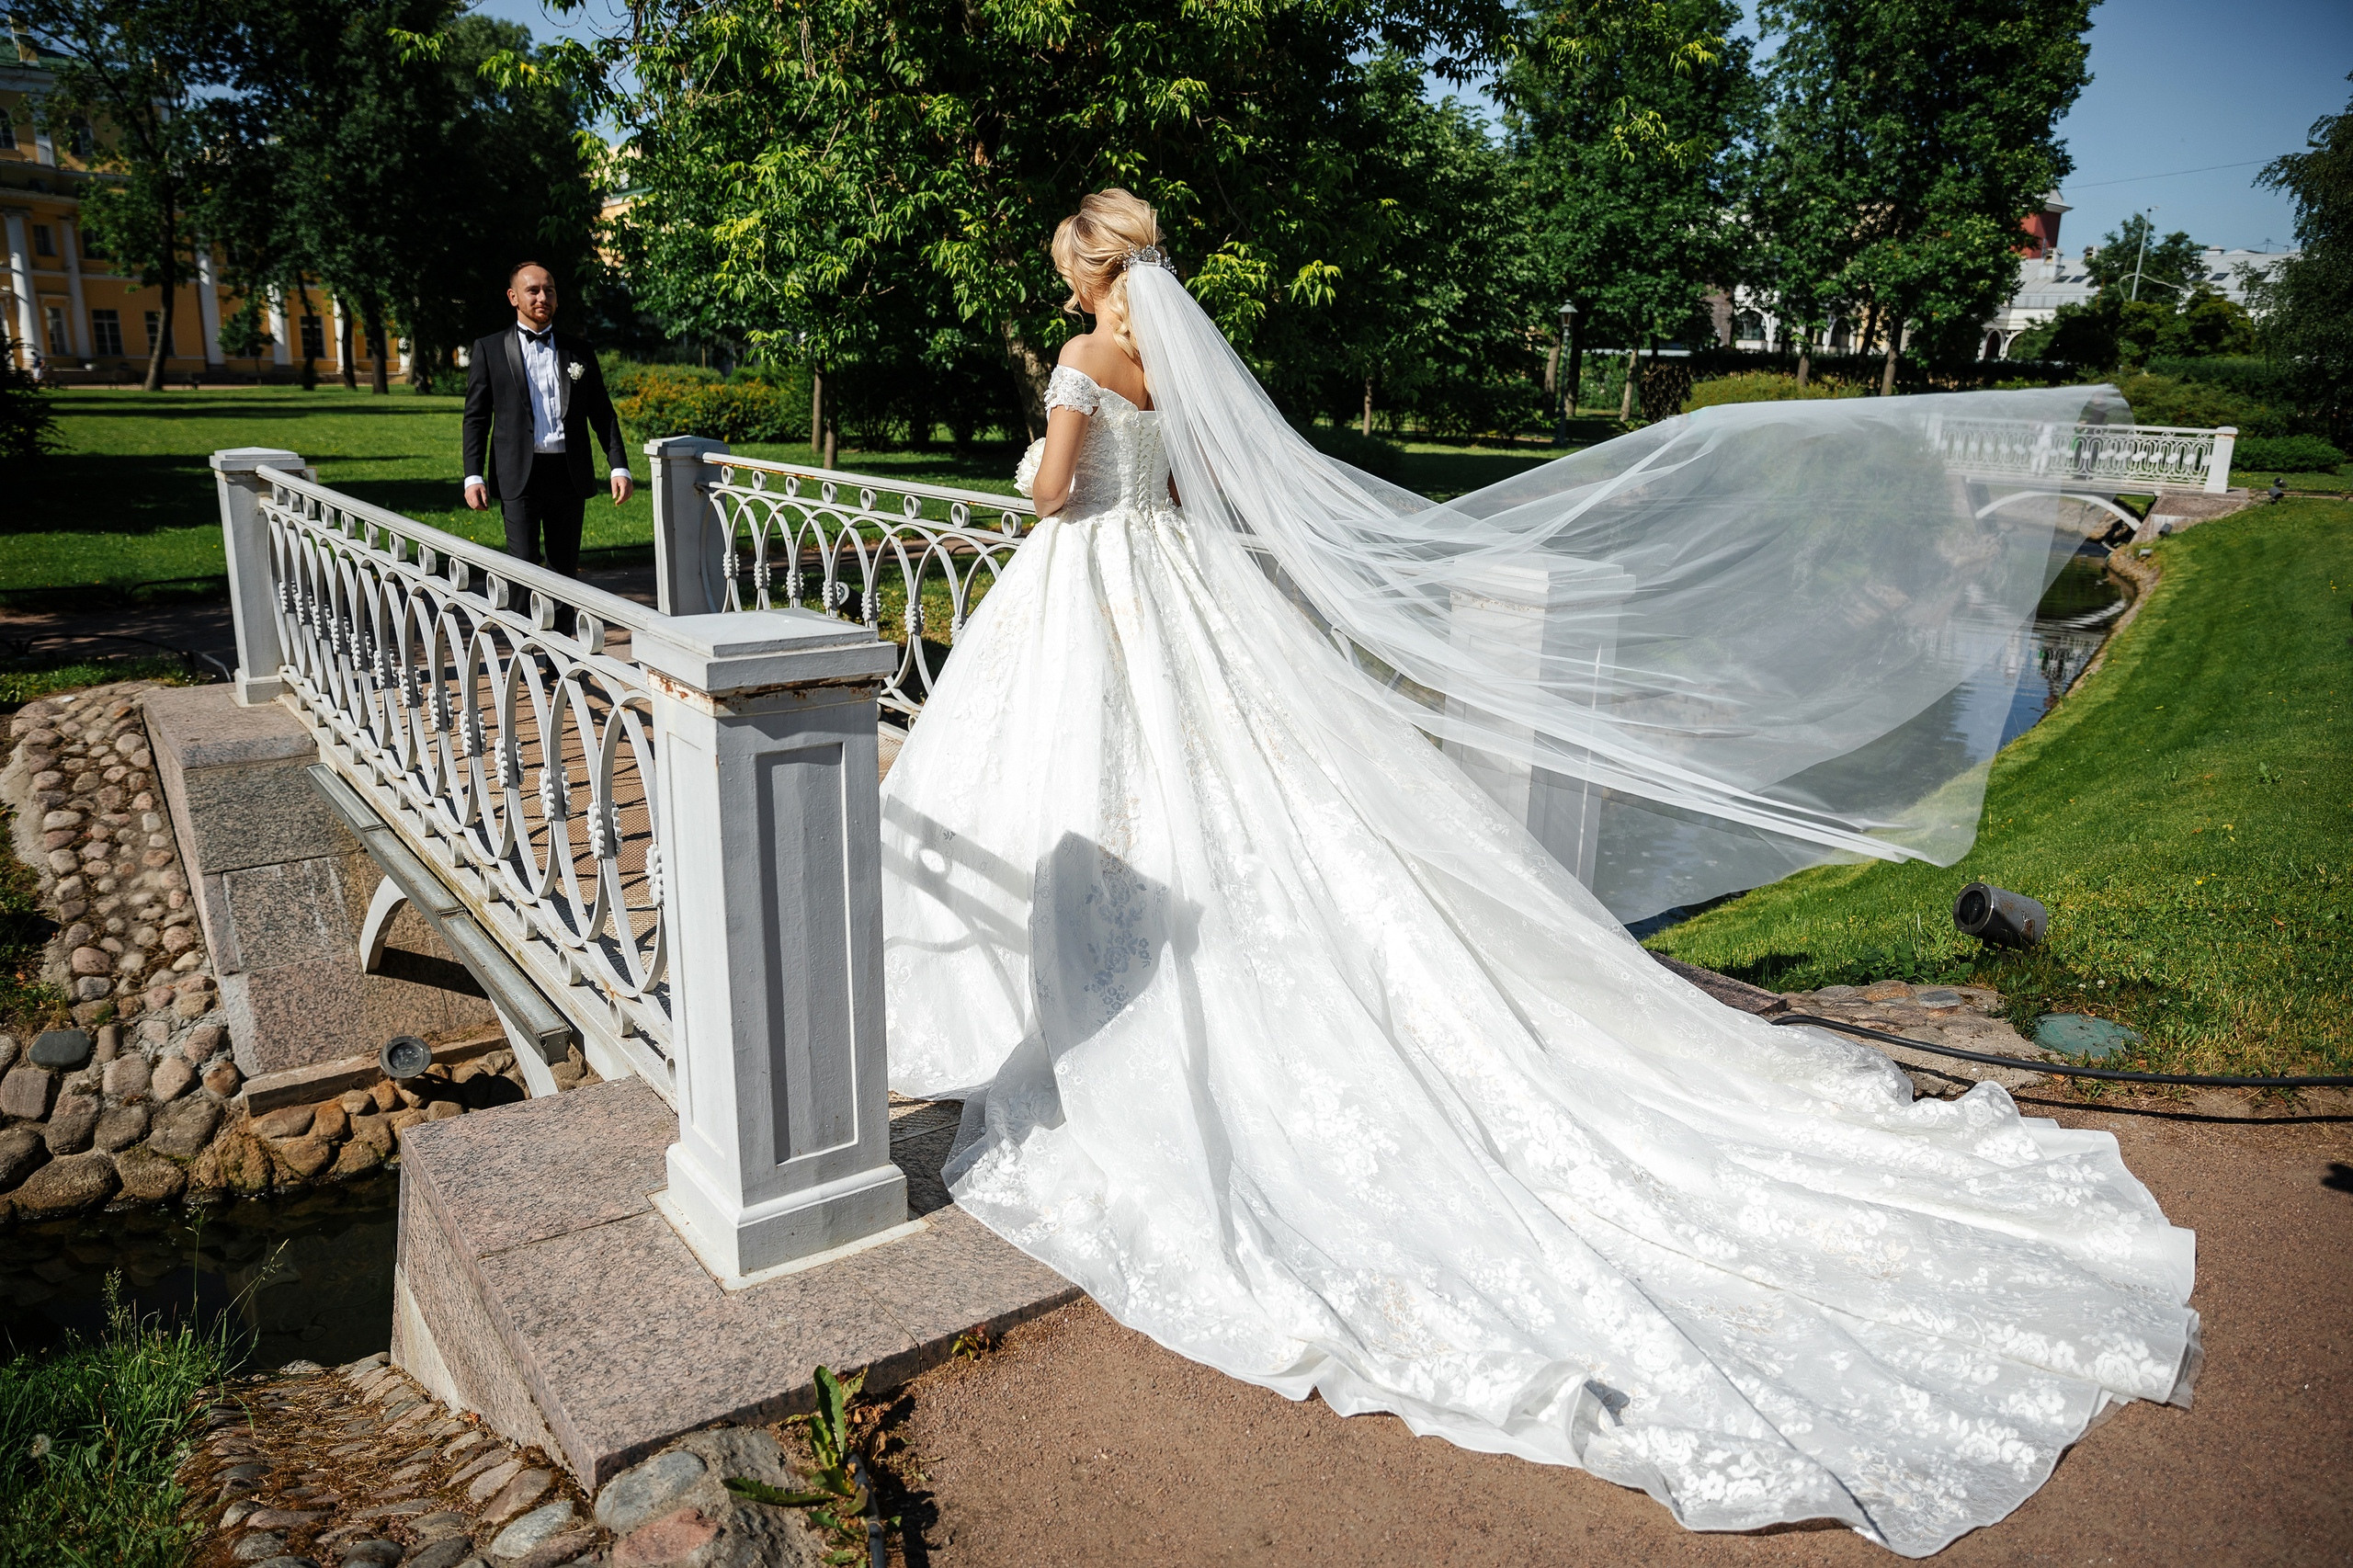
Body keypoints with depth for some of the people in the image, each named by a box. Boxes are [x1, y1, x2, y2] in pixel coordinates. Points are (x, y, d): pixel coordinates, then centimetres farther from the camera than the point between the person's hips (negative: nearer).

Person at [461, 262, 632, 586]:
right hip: (518, 477, -2)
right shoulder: (488, 350, 7)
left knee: (566, 568, 7)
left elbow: (602, 414, 13)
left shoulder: (580, 352, 13)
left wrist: (620, 467, 1)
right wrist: (473, 476, -4)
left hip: (569, 475, 2)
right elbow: (476, 417, 5)